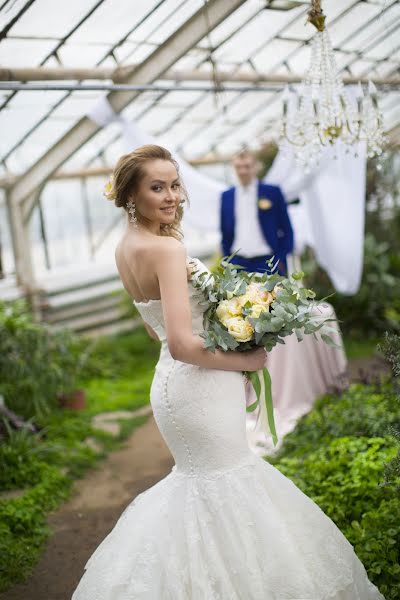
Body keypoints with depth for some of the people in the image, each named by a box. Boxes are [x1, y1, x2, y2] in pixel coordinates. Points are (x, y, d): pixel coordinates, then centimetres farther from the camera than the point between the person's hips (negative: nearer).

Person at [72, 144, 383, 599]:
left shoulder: (126, 247, 7)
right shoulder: (167, 248, -22)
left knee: (198, 477, 27)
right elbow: (182, 344, -28)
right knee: (225, 490, 8)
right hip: (200, 387, -9)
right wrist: (246, 360, -15)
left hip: (171, 385, 9)